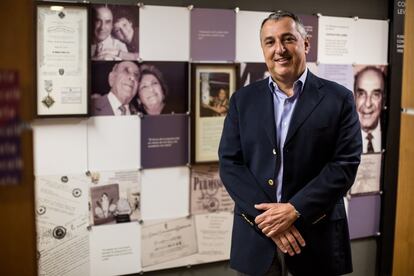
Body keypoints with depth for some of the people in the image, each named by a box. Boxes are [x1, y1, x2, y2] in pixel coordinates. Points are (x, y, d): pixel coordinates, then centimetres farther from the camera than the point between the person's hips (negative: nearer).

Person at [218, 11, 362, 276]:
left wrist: (295, 210, -16)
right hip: (256, 234, 2)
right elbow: (229, 163, -2)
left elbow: (345, 164, -8)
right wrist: (267, 215, -13)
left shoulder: (338, 98, -2)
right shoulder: (243, 99, 4)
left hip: (317, 235, -1)